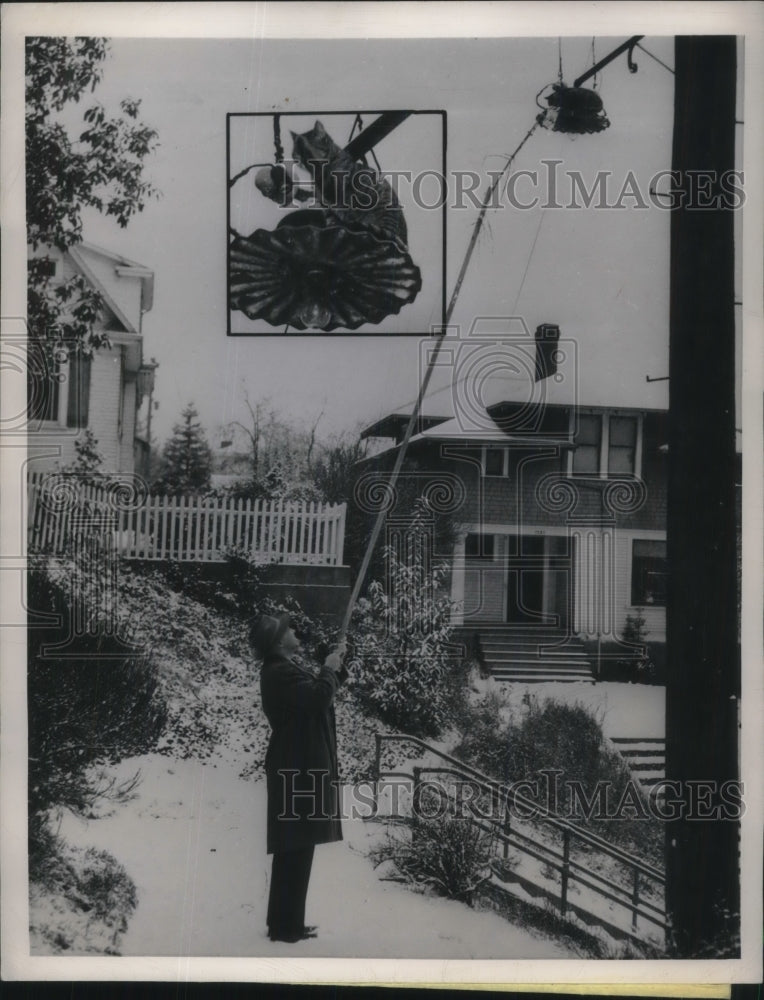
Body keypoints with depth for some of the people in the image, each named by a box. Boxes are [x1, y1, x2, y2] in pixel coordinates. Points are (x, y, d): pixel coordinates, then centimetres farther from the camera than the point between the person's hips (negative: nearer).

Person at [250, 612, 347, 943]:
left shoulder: (286, 669, 16)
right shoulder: (280, 672, -18)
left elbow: (317, 693, 27)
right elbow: (319, 697, -29)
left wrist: (335, 666, 15)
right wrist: (329, 669, -12)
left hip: (299, 767, 11)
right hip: (298, 769, -11)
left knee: (295, 849, 16)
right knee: (295, 850, -6)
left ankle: (286, 921, 24)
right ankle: (286, 925, 1)